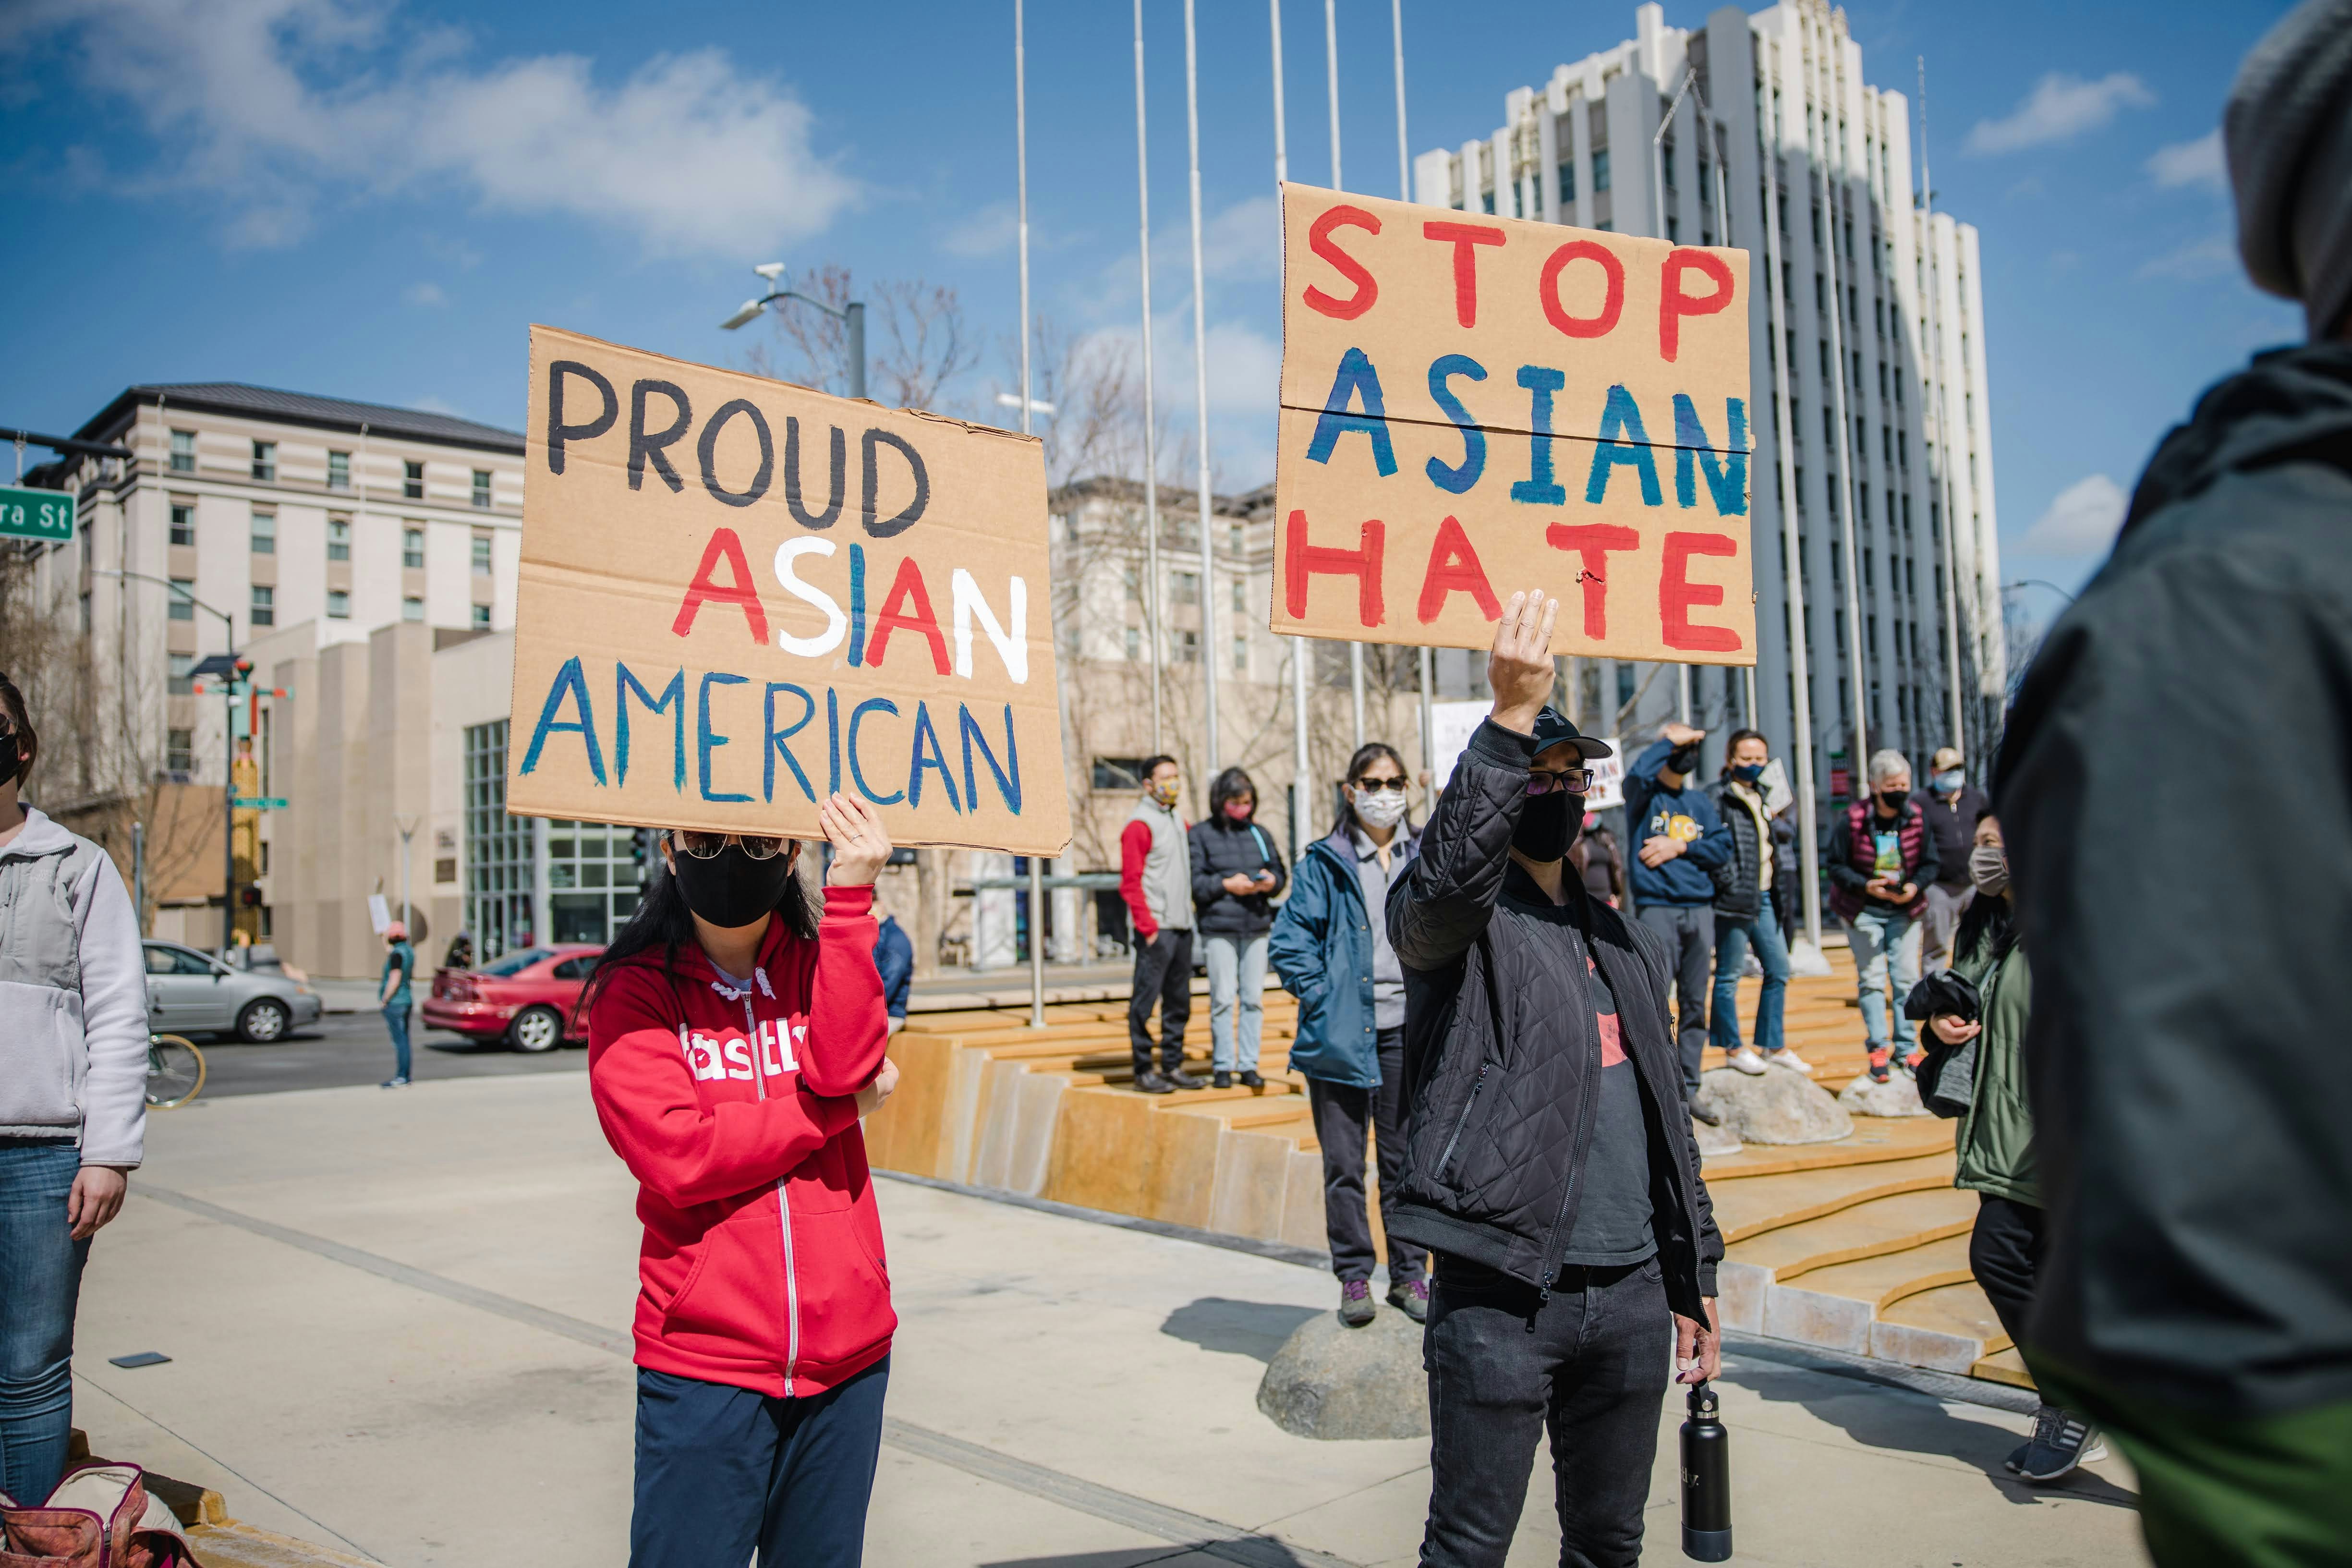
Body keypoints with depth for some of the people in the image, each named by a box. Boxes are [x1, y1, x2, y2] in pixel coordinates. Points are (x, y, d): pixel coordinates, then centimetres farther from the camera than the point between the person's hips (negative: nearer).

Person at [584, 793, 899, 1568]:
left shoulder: (818, 965, 9)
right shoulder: (634, 991, -2)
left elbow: (841, 1065, -13)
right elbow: (674, 1156, -16)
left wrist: (852, 894, -18)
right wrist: (841, 1110, -9)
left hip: (846, 1353, 3)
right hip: (703, 1364, -3)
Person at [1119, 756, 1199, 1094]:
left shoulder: (1179, 823, 17)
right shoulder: (1139, 825, -8)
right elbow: (1131, 883, -12)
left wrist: (1189, 910, 14)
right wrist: (1148, 927, -15)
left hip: (1182, 927, 8)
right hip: (1156, 930, -8)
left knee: (1179, 1002, 11)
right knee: (1146, 1001, -4)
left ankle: (1173, 1066, 18)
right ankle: (1144, 1072, 0)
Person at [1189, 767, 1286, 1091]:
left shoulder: (1259, 833, 14)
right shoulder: (1200, 834, 1)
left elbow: (1280, 872, 17)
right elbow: (1193, 882, -5)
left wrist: (1271, 881, -4)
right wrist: (1226, 884, -16)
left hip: (1256, 927, 4)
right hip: (1218, 928, -4)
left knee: (1254, 998, 4)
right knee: (1223, 998, -3)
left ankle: (1249, 1065, 11)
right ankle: (1222, 1066, 6)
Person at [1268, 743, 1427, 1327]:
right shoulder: (1324, 862, 0)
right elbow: (1290, 940, -1)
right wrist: (1322, 996, -10)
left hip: (1406, 1030, 2)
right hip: (1340, 1032, -2)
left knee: (1405, 1158, 9)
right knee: (1344, 1163, 3)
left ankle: (1410, 1274, 21)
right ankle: (1354, 1277, 15)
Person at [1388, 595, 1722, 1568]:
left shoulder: (1631, 945, 16)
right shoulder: (1453, 920, -4)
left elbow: (1668, 1121, 19)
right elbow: (1449, 875, -31)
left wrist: (1694, 1282, 18)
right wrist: (1510, 718, -37)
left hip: (1631, 1295, 6)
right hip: (1500, 1295, -6)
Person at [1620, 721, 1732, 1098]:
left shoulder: (1700, 802, 17)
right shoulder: (1645, 795, 3)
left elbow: (1723, 849, 8)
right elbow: (1638, 773, -21)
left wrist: (1680, 847, -5)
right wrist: (1670, 738, -8)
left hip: (1700, 910, 5)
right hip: (1656, 908, -5)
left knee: (1695, 1003, 7)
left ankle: (1689, 1088, 15)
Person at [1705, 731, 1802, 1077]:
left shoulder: (1761, 798, 17)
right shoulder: (1717, 796, -10)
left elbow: (1772, 847, 20)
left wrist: (1779, 889, 11)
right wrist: (1728, 883, -22)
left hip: (1764, 898, 9)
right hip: (1735, 899, -9)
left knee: (1778, 970, 13)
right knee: (1729, 976, 1)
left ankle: (1772, 1045, 23)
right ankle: (1734, 1048, 11)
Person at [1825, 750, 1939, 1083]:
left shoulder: (1917, 817, -6)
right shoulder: (1852, 819, -15)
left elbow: (1931, 863, 1)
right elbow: (1836, 865, -9)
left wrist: (1914, 886, -18)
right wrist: (1866, 885, -23)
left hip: (1905, 909, 3)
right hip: (1864, 909, -3)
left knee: (1907, 977, 4)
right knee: (1871, 978, -3)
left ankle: (1907, 1050, 12)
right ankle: (1878, 1048, 3)